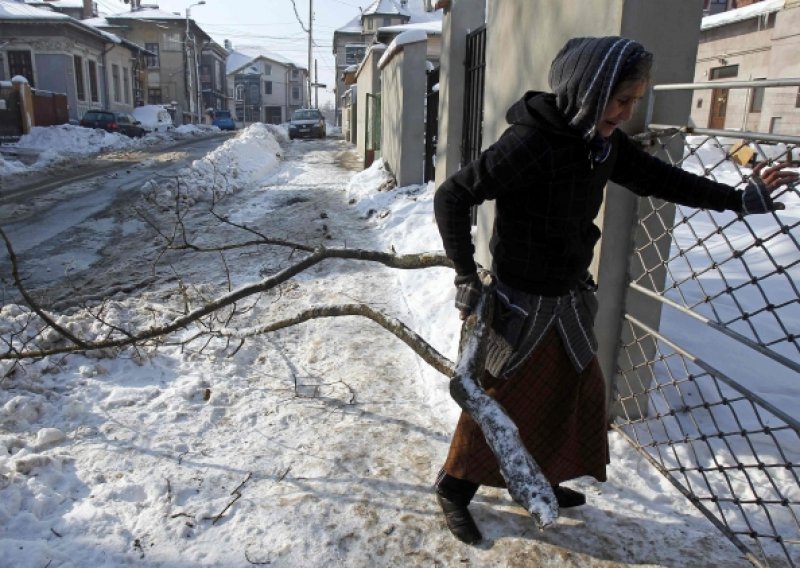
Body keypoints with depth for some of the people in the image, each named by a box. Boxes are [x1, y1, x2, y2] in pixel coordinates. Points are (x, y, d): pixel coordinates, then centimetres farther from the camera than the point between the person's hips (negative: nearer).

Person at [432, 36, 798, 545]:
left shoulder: (603, 140, -1)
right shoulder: (528, 143, -25)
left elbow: (653, 177, 14)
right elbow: (451, 197, -22)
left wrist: (737, 199, 18)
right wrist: (467, 276, -22)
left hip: (571, 295, 8)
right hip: (524, 301, -8)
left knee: (577, 389, 19)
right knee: (502, 398, 3)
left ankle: (539, 478, 40)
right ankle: (455, 488, 25)